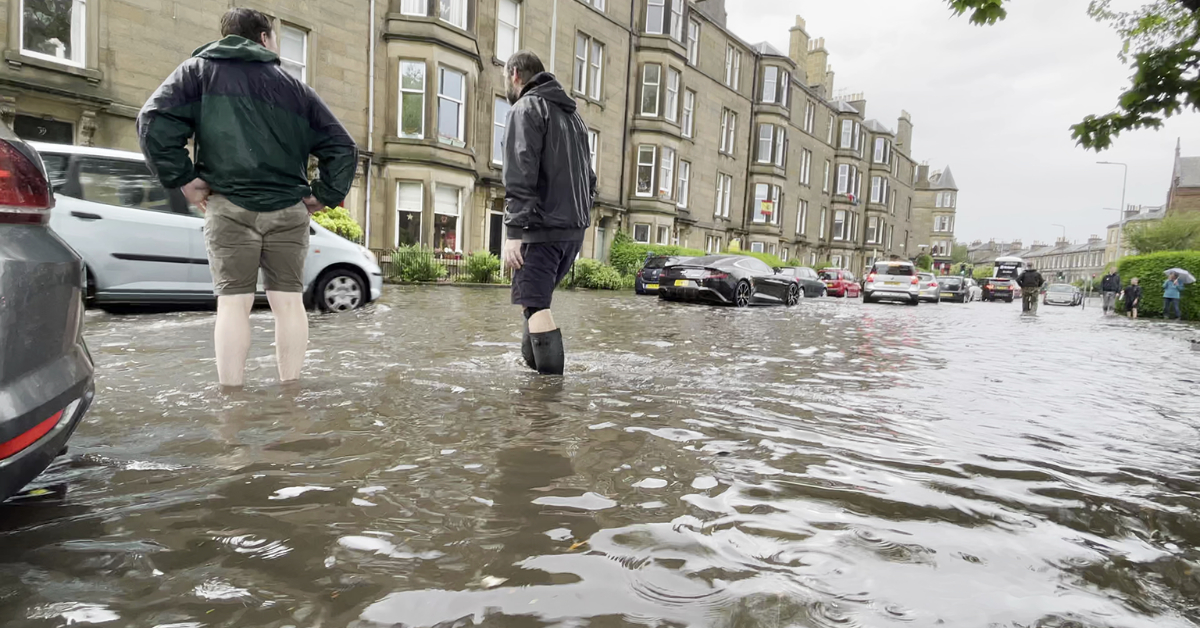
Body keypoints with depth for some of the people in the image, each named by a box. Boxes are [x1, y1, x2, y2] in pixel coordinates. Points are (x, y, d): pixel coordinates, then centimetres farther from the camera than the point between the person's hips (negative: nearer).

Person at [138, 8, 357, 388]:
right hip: (288, 209, 1)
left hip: (230, 206, -1)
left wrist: (183, 179, 1)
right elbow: (342, 147, 11)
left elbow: (155, 121, -4)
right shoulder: (295, 88, 16)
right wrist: (325, 196, 9)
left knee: (234, 301, 0)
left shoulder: (200, 70, 12)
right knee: (289, 301, 5)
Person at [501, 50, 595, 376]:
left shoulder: (526, 108, -3)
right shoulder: (572, 113, 24)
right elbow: (588, 176, 22)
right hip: (575, 227, 9)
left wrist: (514, 230, -20)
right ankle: (531, 361, 23)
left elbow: (521, 174, -17)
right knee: (537, 298, 19)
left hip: (543, 226, -9)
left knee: (536, 303, -7)